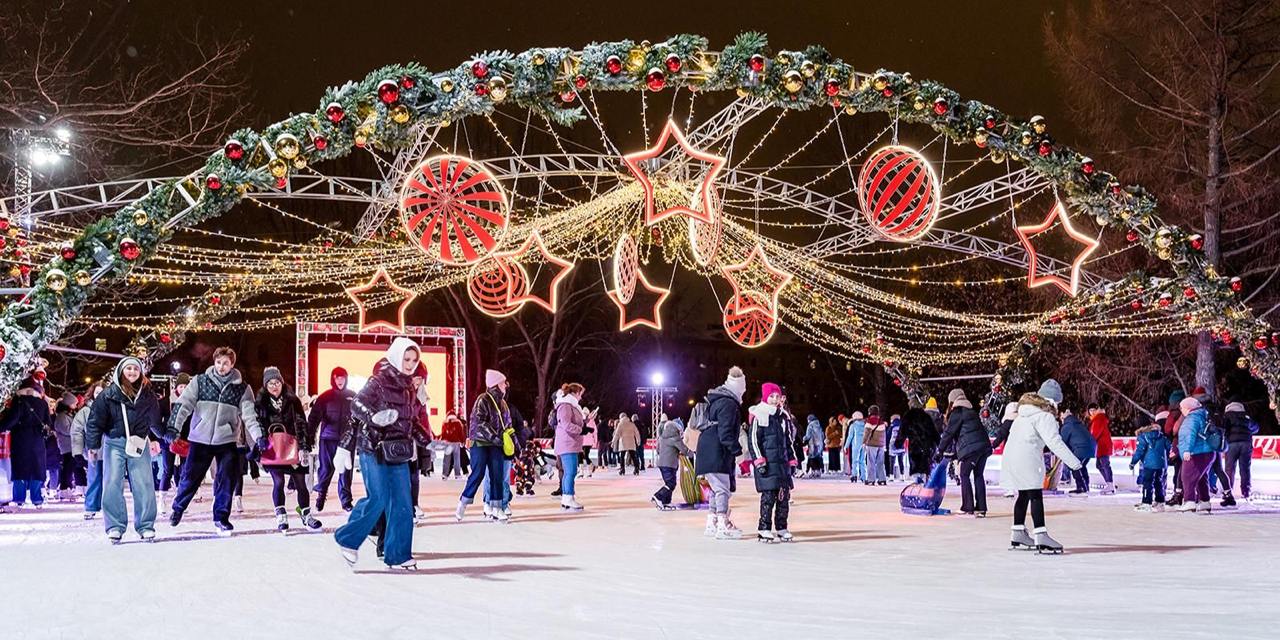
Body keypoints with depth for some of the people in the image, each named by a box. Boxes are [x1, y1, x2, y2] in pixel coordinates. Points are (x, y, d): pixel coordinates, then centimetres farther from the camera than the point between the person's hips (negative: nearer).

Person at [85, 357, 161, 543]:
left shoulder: (147, 395, 6)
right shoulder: (110, 394, -1)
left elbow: (156, 420, 16)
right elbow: (95, 419, 0)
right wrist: (92, 445, -3)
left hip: (139, 444, 1)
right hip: (114, 443, -1)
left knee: (144, 486, -2)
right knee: (112, 485, -4)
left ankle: (145, 527, 6)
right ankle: (115, 527, 3)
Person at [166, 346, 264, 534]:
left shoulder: (242, 388, 1)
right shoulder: (200, 382, 0)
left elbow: (250, 415, -4)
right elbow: (184, 404, -5)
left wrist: (258, 436, -18)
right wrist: (173, 427, -17)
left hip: (227, 441, 0)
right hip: (201, 439, 0)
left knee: (227, 480, -4)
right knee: (190, 476, 5)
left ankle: (221, 517, 11)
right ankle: (177, 508, 28)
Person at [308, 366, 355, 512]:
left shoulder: (353, 396, 7)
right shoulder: (325, 396, 0)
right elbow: (314, 417, -5)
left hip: (347, 438, 1)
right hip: (328, 438, -1)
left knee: (346, 470, 2)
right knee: (326, 468, 2)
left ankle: (346, 500, 9)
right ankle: (321, 493, 25)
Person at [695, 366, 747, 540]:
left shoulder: (718, 400, 17)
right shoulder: (728, 403, -15)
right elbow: (725, 432, -20)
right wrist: (736, 448, -13)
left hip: (710, 452, 10)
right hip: (716, 452, -10)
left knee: (717, 487, 16)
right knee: (723, 488, -8)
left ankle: (712, 523, 21)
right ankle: (723, 526, -8)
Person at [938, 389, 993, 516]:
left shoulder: (956, 413, 0)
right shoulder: (971, 411, 24)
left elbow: (949, 433, -2)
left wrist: (940, 450, 6)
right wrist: (954, 452, 27)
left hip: (971, 448, -7)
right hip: (984, 445, 7)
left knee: (965, 475, 1)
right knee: (979, 475, 12)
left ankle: (968, 509, -4)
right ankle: (981, 508, 11)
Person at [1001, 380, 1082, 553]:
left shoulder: (1025, 411, 16)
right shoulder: (1045, 416, -13)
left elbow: (1013, 430, 25)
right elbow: (1054, 441, -20)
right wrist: (1073, 461, -20)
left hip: (1012, 454, 9)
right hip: (1027, 459, -9)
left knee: (1024, 494, 17)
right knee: (1035, 495, -10)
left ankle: (1018, 534, 21)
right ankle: (1041, 535, -15)